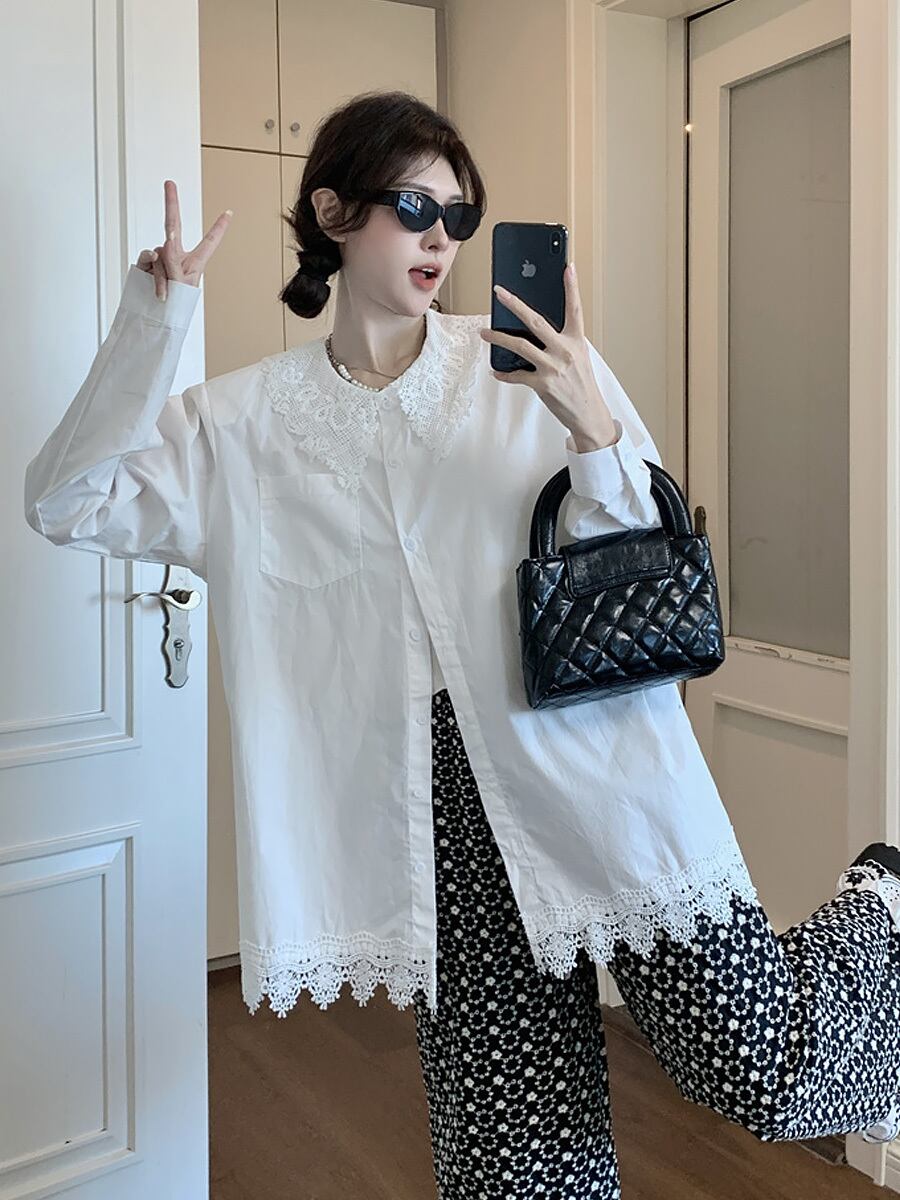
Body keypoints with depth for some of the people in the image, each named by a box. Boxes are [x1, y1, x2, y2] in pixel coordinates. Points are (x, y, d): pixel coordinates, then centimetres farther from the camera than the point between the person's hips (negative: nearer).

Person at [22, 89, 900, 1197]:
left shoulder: (533, 362, 3)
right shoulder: (247, 421, 8)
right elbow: (68, 503, 3)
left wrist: (596, 433, -16)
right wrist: (151, 323, -4)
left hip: (587, 760, -1)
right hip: (446, 806, 2)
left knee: (758, 1072, -3)